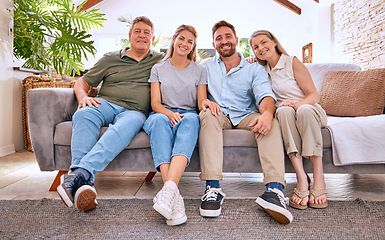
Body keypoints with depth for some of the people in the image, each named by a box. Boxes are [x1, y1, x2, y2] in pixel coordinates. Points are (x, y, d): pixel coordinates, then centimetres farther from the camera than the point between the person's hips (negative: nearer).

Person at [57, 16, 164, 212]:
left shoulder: (161, 60, 22)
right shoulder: (110, 59, 22)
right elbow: (82, 82, 21)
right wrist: (83, 96, -2)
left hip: (134, 111, -1)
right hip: (106, 103, 2)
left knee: (124, 128, -39)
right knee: (83, 115, -34)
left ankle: (79, 174, -50)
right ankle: (84, 183, -46)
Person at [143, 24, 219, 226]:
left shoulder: (199, 70, 16)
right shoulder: (158, 69, 15)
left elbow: (201, 102, 7)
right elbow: (155, 103, 4)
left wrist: (206, 102, -19)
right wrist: (170, 113, -18)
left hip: (188, 116, 0)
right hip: (163, 114, 0)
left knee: (190, 119, -37)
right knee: (159, 120, -37)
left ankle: (169, 187, -56)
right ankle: (174, 196, -52)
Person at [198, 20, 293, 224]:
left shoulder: (255, 69, 10)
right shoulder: (206, 66, 17)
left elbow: (265, 95, -8)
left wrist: (267, 113, -32)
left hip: (246, 116, 0)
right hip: (218, 115, 0)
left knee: (270, 122, -30)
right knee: (207, 115, -34)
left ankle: (274, 189, -43)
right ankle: (212, 188, -41)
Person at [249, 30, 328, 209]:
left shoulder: (292, 62, -2)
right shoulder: (264, 70, 14)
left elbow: (314, 95, -7)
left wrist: (297, 104, -28)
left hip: (310, 110, -2)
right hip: (285, 116, 3)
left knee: (304, 110, -38)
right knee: (284, 110, -33)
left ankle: (319, 179, -36)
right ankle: (301, 179, -42)